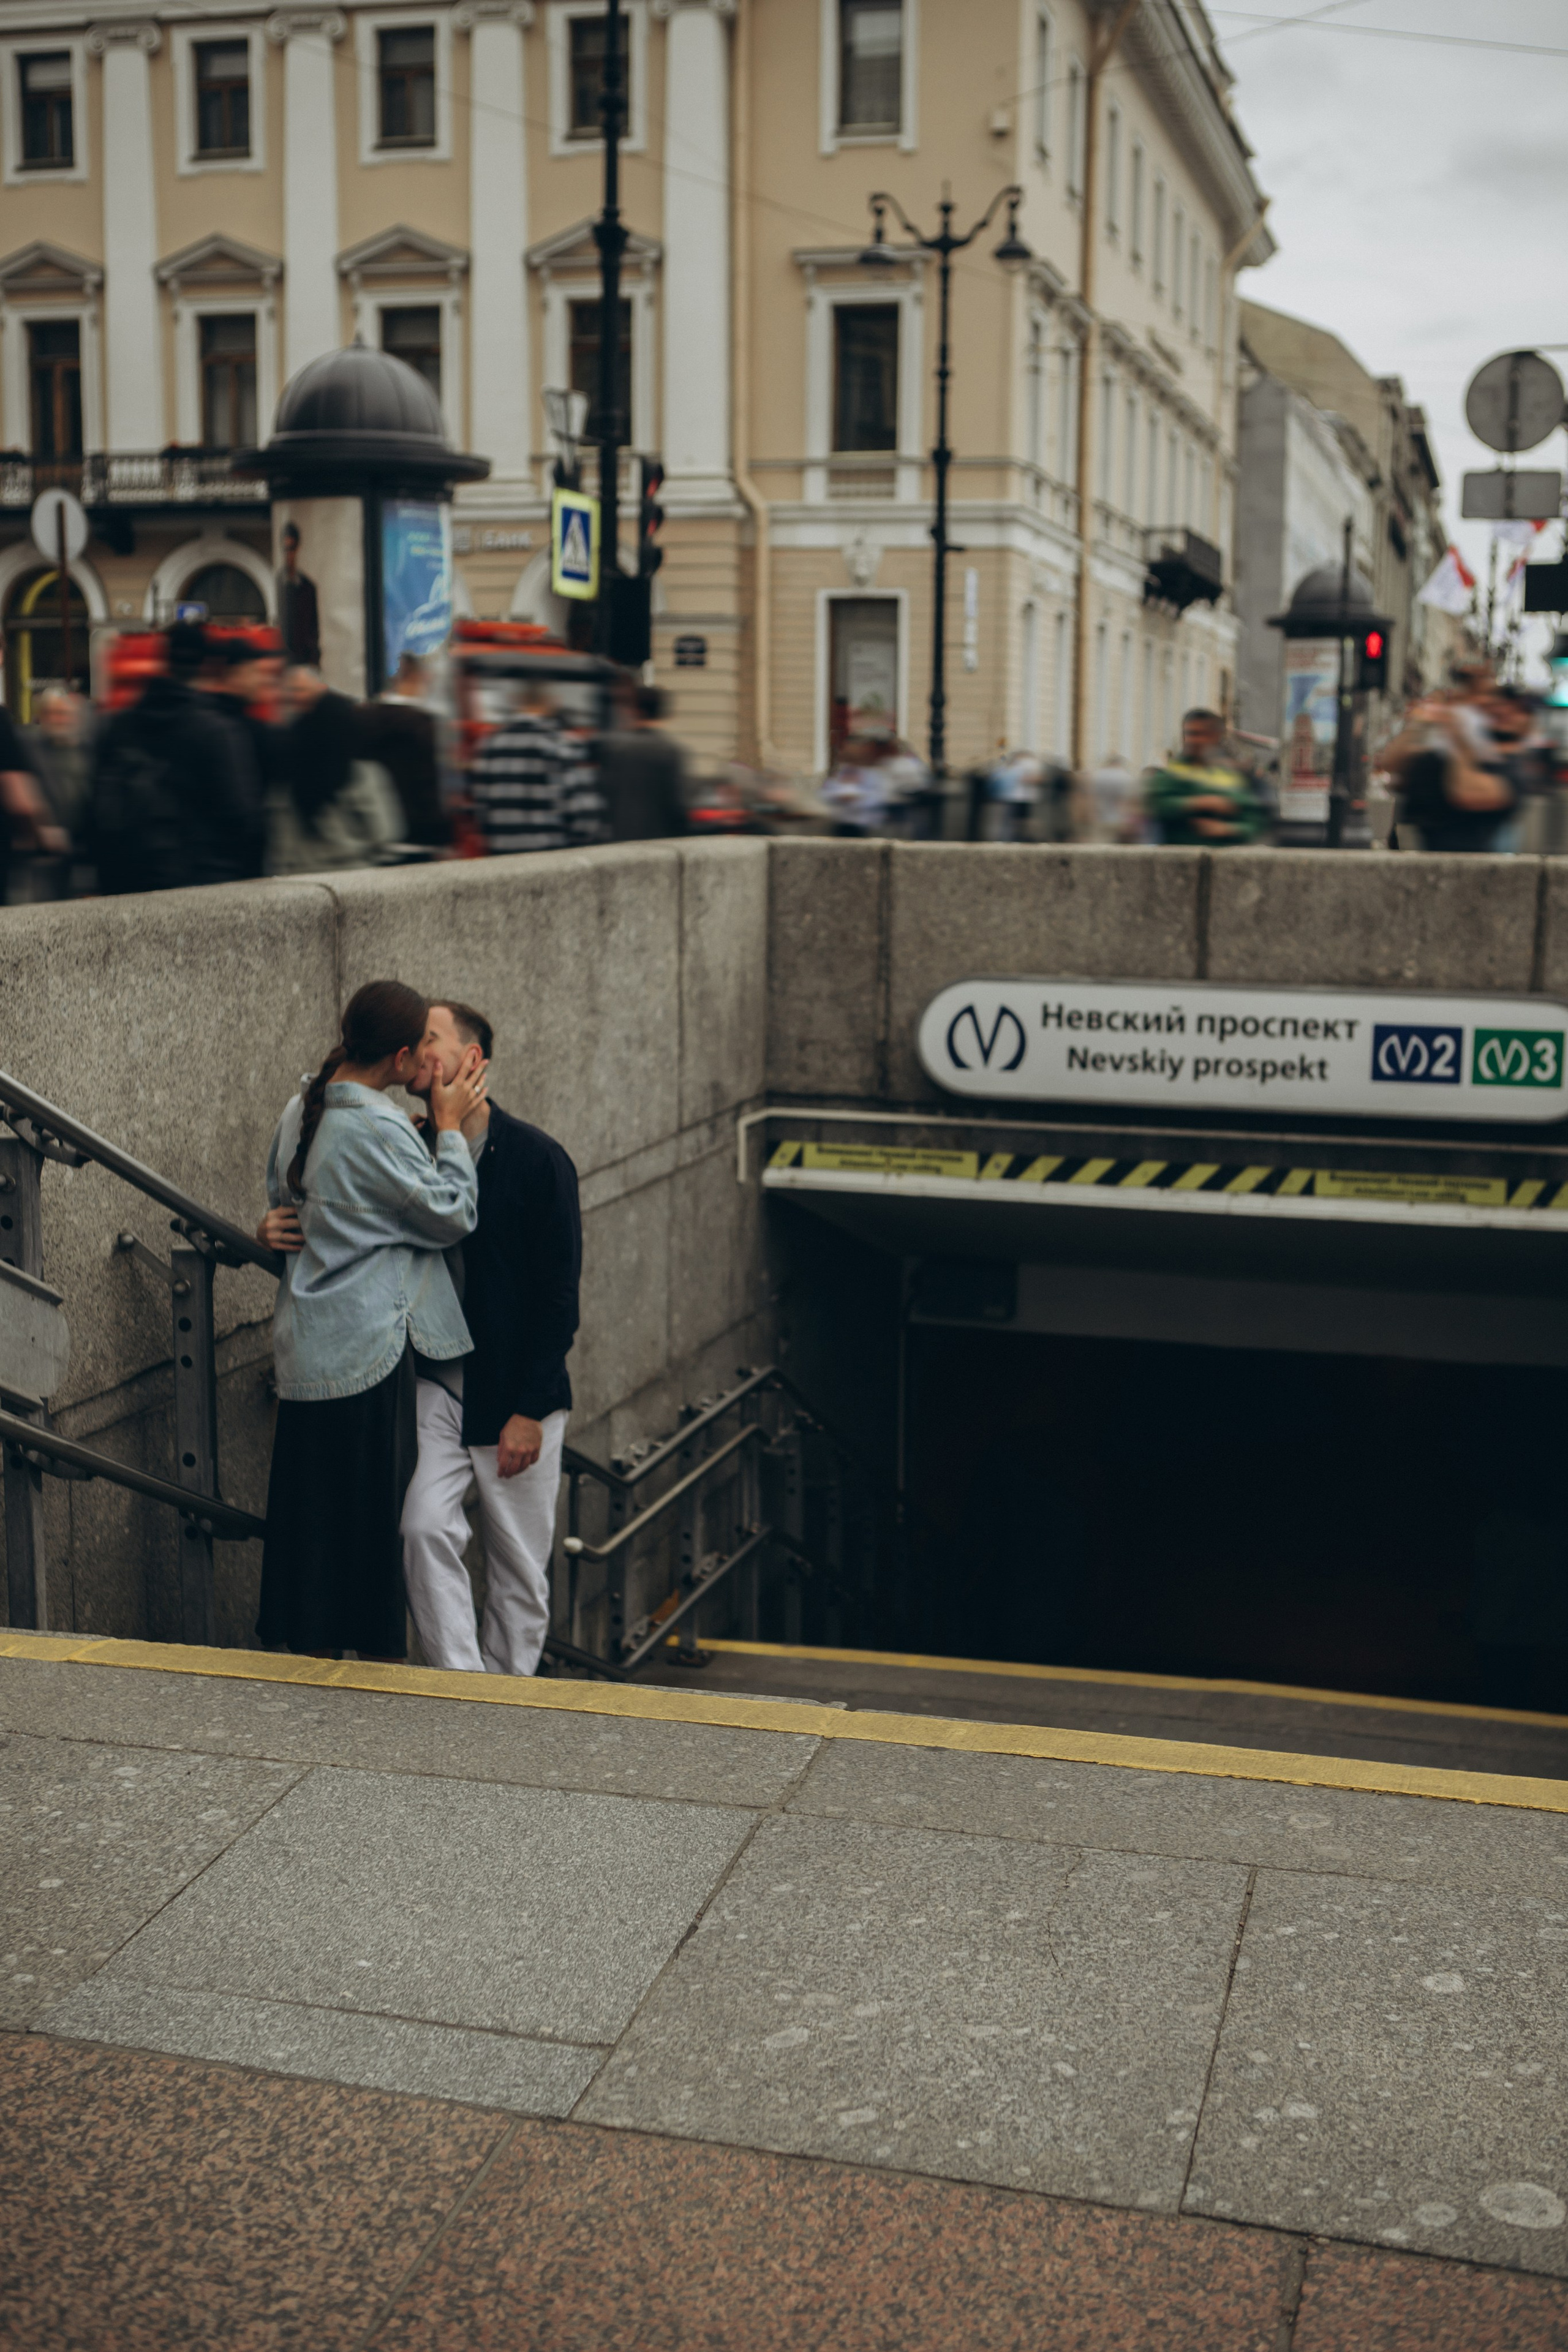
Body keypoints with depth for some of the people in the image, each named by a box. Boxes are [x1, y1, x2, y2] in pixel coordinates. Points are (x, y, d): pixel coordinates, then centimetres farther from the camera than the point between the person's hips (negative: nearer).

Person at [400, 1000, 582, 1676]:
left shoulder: (536, 1159, -8)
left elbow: (558, 1296, -8)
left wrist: (529, 1410, -12)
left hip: (516, 1392, -2)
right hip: (432, 1380, 3)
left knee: (520, 1566, 5)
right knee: (424, 1527, -15)